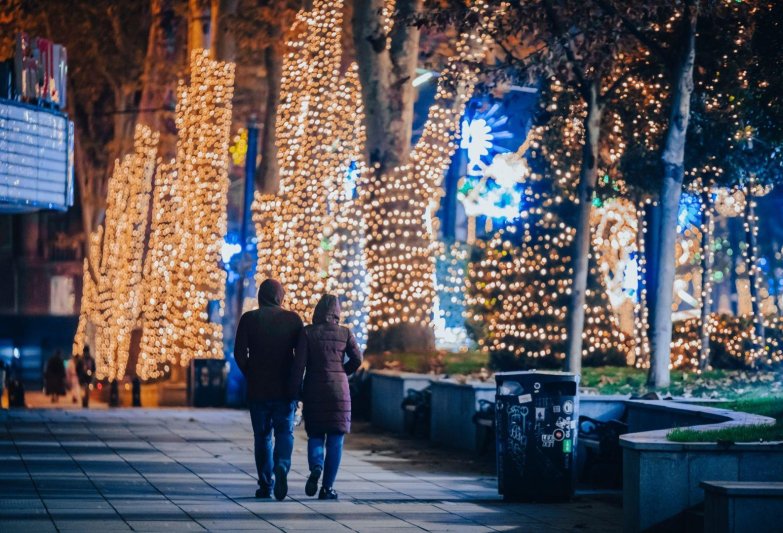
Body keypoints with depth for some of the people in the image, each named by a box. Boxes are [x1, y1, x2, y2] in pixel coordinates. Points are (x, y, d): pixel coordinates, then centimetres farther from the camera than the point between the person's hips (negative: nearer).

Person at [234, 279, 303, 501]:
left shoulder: (249, 319, -2)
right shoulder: (292, 318, -1)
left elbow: (239, 353, -5)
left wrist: (250, 375, 11)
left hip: (258, 388, 0)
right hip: (285, 388, 0)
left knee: (262, 436, 10)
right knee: (285, 432, 8)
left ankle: (266, 485, 9)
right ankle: (281, 467, -20)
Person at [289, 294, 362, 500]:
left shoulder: (307, 333, -4)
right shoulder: (345, 333, 0)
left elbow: (299, 365, -8)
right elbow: (357, 359, 4)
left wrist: (293, 392, -5)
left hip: (314, 390, 0)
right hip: (339, 390, 0)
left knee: (315, 436, 13)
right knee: (335, 439, 5)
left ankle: (316, 468, -17)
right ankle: (327, 487, 1)